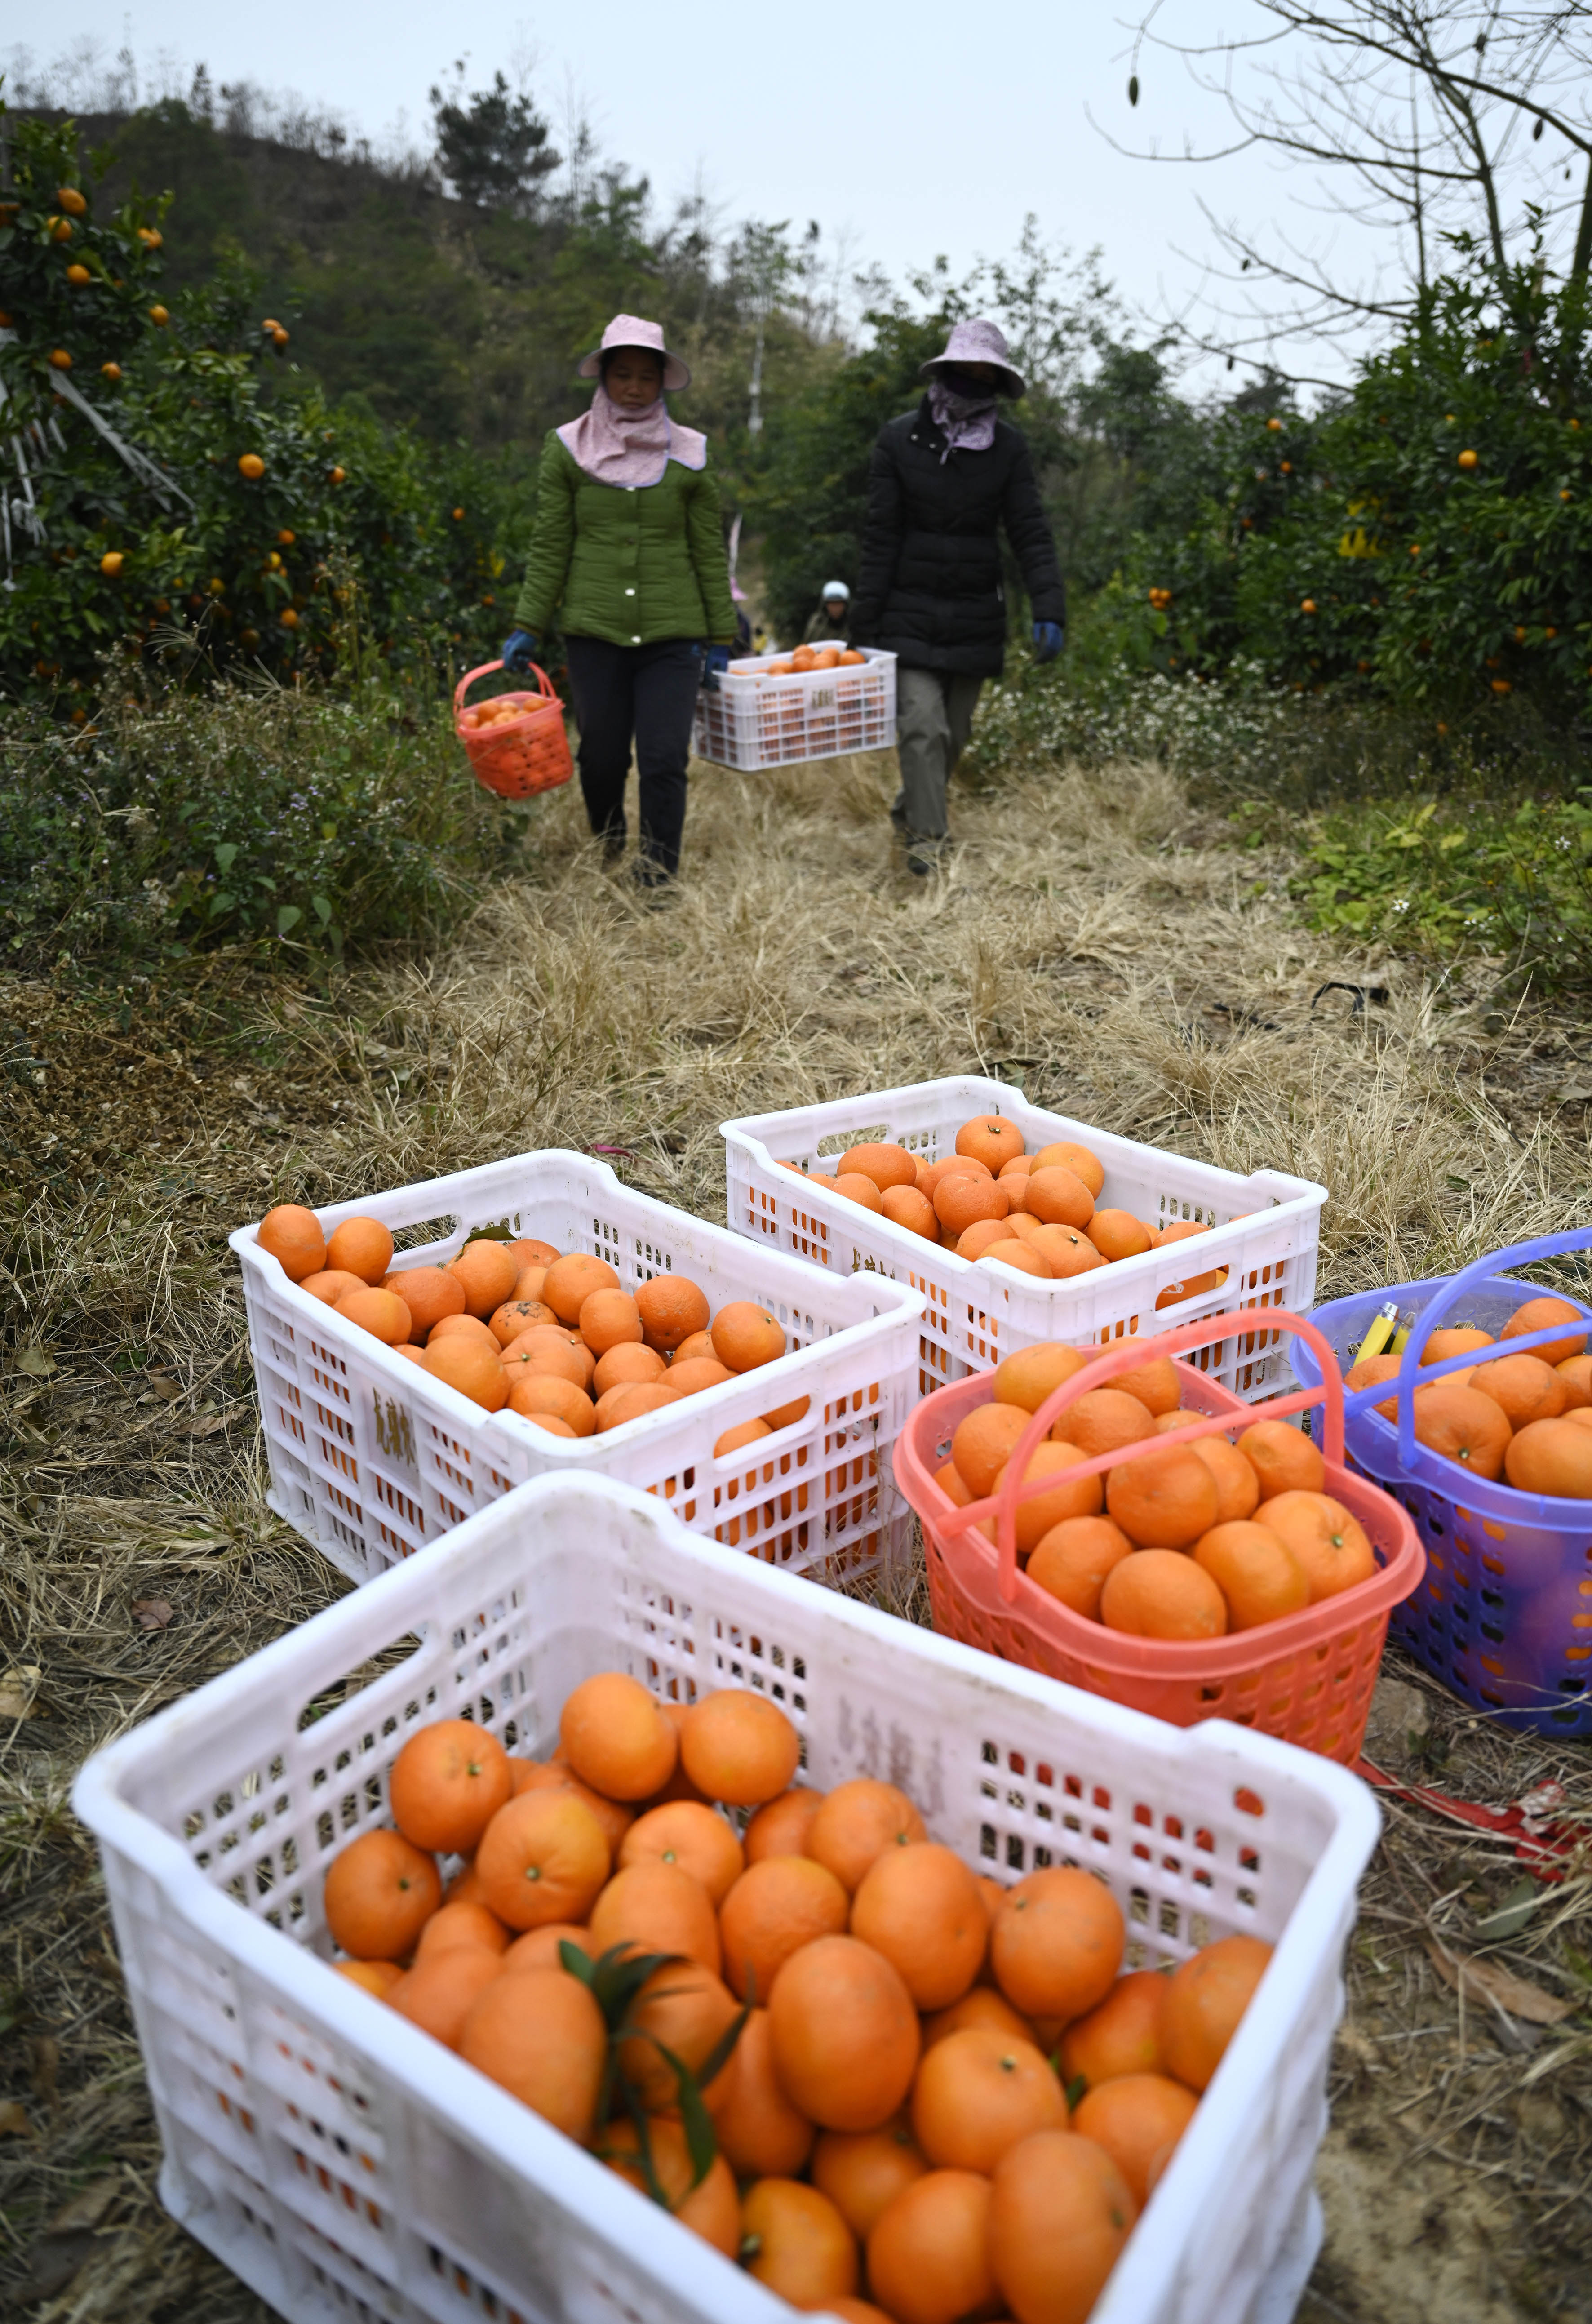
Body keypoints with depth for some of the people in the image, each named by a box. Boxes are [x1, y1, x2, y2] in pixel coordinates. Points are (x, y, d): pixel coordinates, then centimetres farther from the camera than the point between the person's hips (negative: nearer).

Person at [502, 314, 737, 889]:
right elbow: (550, 547, 7)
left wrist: (721, 639, 7)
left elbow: (710, 555, 10)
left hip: (673, 635, 0)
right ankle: (607, 859, 32)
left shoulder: (688, 455, 8)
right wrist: (527, 628, 1)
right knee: (602, 759, 7)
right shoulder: (568, 448, 6)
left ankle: (658, 881, -1)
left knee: (664, 761, -9)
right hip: (594, 631, 1)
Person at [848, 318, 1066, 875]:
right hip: (911, 614, -3)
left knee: (954, 734, 11)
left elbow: (1031, 534, -3)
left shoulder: (1008, 448, 3)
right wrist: (864, 625, -6)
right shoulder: (899, 441, -2)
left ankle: (909, 809, 34)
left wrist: (1049, 610, -16)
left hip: (976, 618, 3)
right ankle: (927, 838, -8)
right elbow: (880, 538, -3)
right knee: (922, 727, -14)